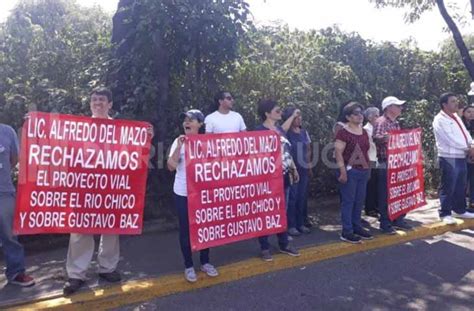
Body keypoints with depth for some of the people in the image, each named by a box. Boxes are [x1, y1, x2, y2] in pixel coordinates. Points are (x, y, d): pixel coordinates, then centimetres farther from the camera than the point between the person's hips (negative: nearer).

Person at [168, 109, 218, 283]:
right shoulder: (179, 142, -4)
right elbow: (171, 166, -13)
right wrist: (179, 147, -21)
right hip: (183, 193, -1)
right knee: (186, 229, 5)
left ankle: (205, 262, 28)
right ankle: (188, 266, 19)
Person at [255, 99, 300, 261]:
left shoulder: (279, 129, 10)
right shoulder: (259, 131, -12)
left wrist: (293, 169, 24)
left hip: (284, 177, 7)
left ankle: (284, 244, 29)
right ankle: (265, 248, 15)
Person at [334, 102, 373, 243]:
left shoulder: (364, 132, 13)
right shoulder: (343, 133, -11)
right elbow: (338, 153, -15)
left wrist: (368, 168, 18)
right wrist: (343, 171, -20)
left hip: (363, 171, 8)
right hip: (350, 171, -8)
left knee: (359, 201, 13)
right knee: (348, 201, -3)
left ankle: (357, 227, 25)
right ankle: (347, 232, 3)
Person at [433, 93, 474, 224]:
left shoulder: (456, 117, 16)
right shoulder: (440, 120, -13)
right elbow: (451, 139, -18)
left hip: (461, 157, 9)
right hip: (449, 158, -9)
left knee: (460, 186, 17)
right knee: (448, 187, -4)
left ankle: (459, 210, 30)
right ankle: (445, 213, 4)